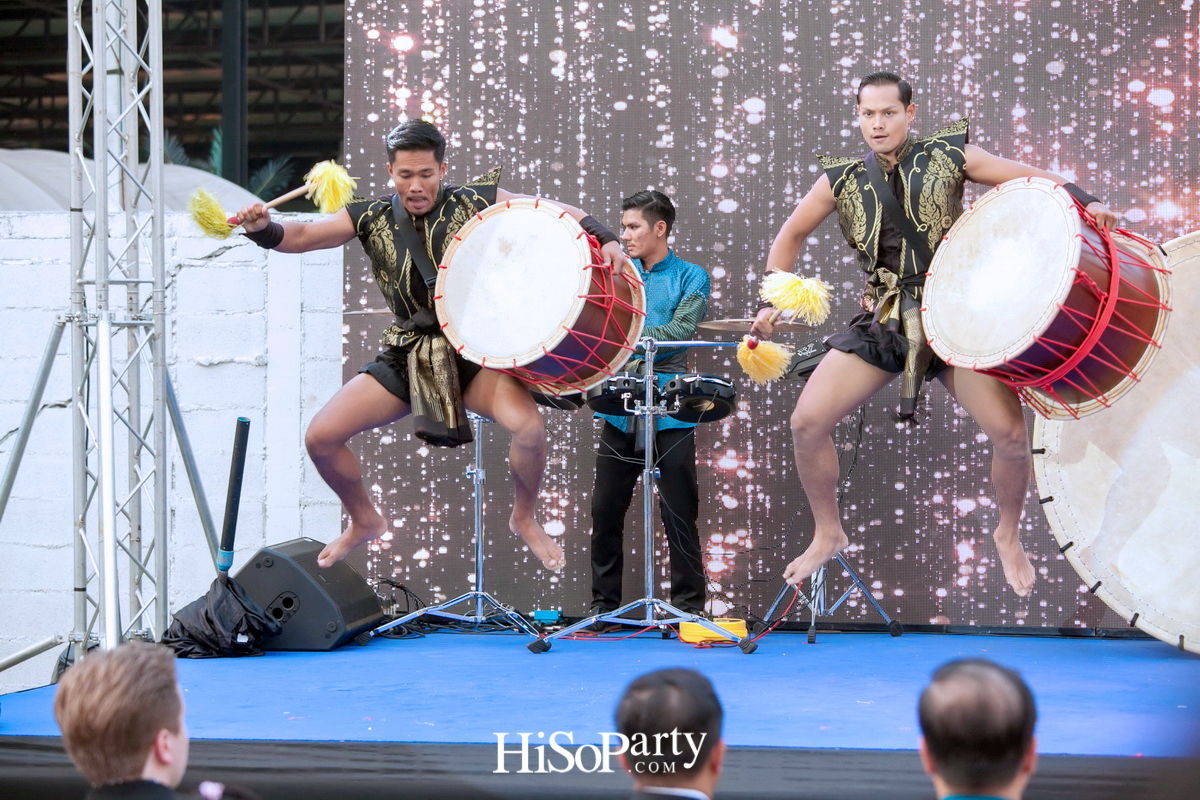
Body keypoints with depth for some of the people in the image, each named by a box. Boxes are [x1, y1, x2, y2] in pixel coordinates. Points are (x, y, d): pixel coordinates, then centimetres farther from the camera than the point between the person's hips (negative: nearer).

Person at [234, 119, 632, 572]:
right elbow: (302, 237, -5)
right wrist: (263, 228, -26)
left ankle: (524, 519, 1)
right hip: (406, 358, 3)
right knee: (319, 438, -8)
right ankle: (364, 521, 23)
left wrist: (604, 238, -18)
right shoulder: (372, 219, 2)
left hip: (474, 352, -3)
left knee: (528, 426, -31)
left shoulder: (476, 201, -3)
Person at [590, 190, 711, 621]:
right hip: (619, 411, 4)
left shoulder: (690, 278, 1)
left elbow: (679, 332, -14)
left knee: (679, 514, 0)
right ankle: (603, 605, 15)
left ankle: (689, 606, 8)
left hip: (669, 413, -4)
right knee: (605, 510, 5)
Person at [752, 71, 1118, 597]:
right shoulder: (841, 180, 5)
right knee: (806, 423, -11)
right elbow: (791, 235, 18)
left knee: (1011, 434, -16)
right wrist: (772, 302, 8)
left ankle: (1008, 534, 14)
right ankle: (828, 534, 14)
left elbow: (1030, 178, 1)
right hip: (881, 322, 2)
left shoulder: (950, 155, 0)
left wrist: (1084, 201, -16)